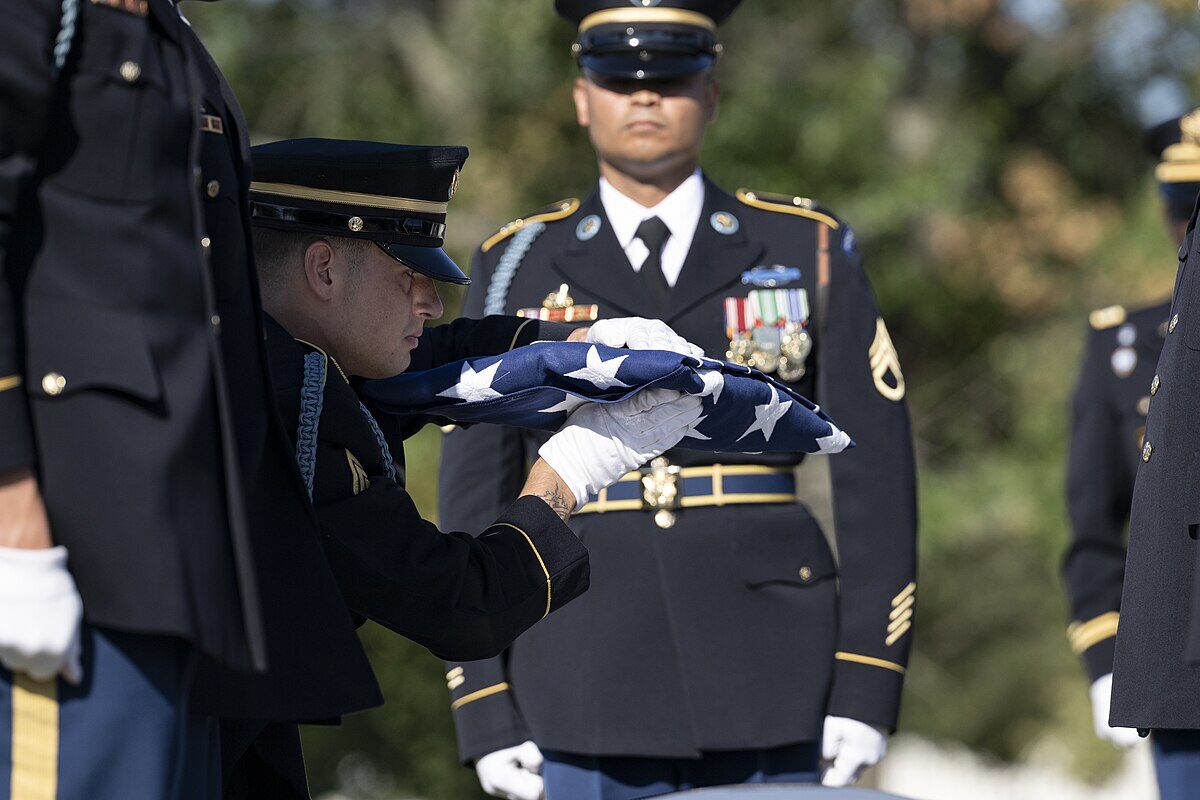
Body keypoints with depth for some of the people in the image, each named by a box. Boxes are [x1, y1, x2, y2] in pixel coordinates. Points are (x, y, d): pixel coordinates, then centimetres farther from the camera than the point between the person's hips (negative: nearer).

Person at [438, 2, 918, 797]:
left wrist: (868, 688, -5)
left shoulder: (810, 251, 6)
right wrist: (485, 714, -2)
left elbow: (873, 477, 2)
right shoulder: (518, 271, 8)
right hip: (586, 693, 0)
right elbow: (474, 500, 5)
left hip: (766, 693, 0)